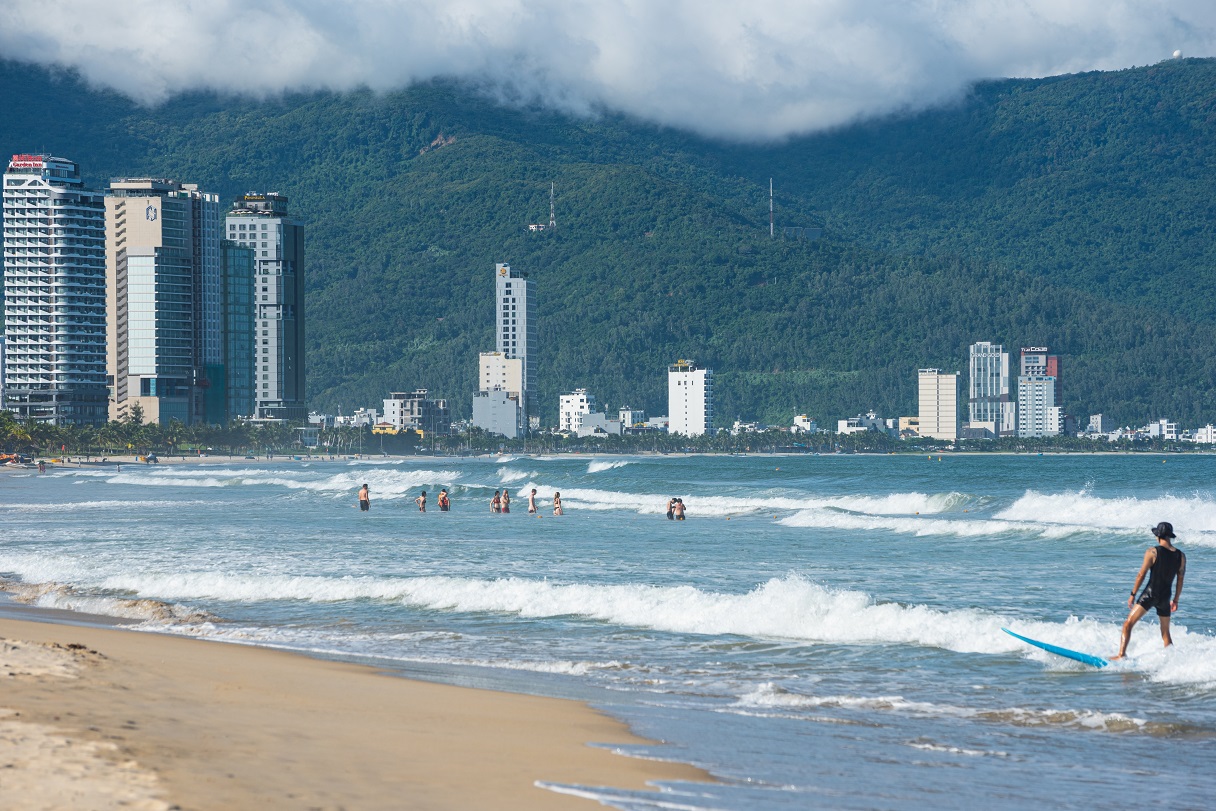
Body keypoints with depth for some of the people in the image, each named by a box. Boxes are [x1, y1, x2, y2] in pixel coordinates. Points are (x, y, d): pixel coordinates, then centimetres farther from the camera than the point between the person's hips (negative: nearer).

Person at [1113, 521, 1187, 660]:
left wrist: (1133, 594, 1)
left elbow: (1141, 575, -7)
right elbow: (1180, 580, 10)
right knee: (1166, 633, 19)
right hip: (1165, 597, 5)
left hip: (1150, 593, -5)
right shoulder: (1181, 556, 4)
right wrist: (1175, 600, 20)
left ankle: (1121, 655, -18)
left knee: (1128, 624, -4)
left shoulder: (1153, 552, -9)